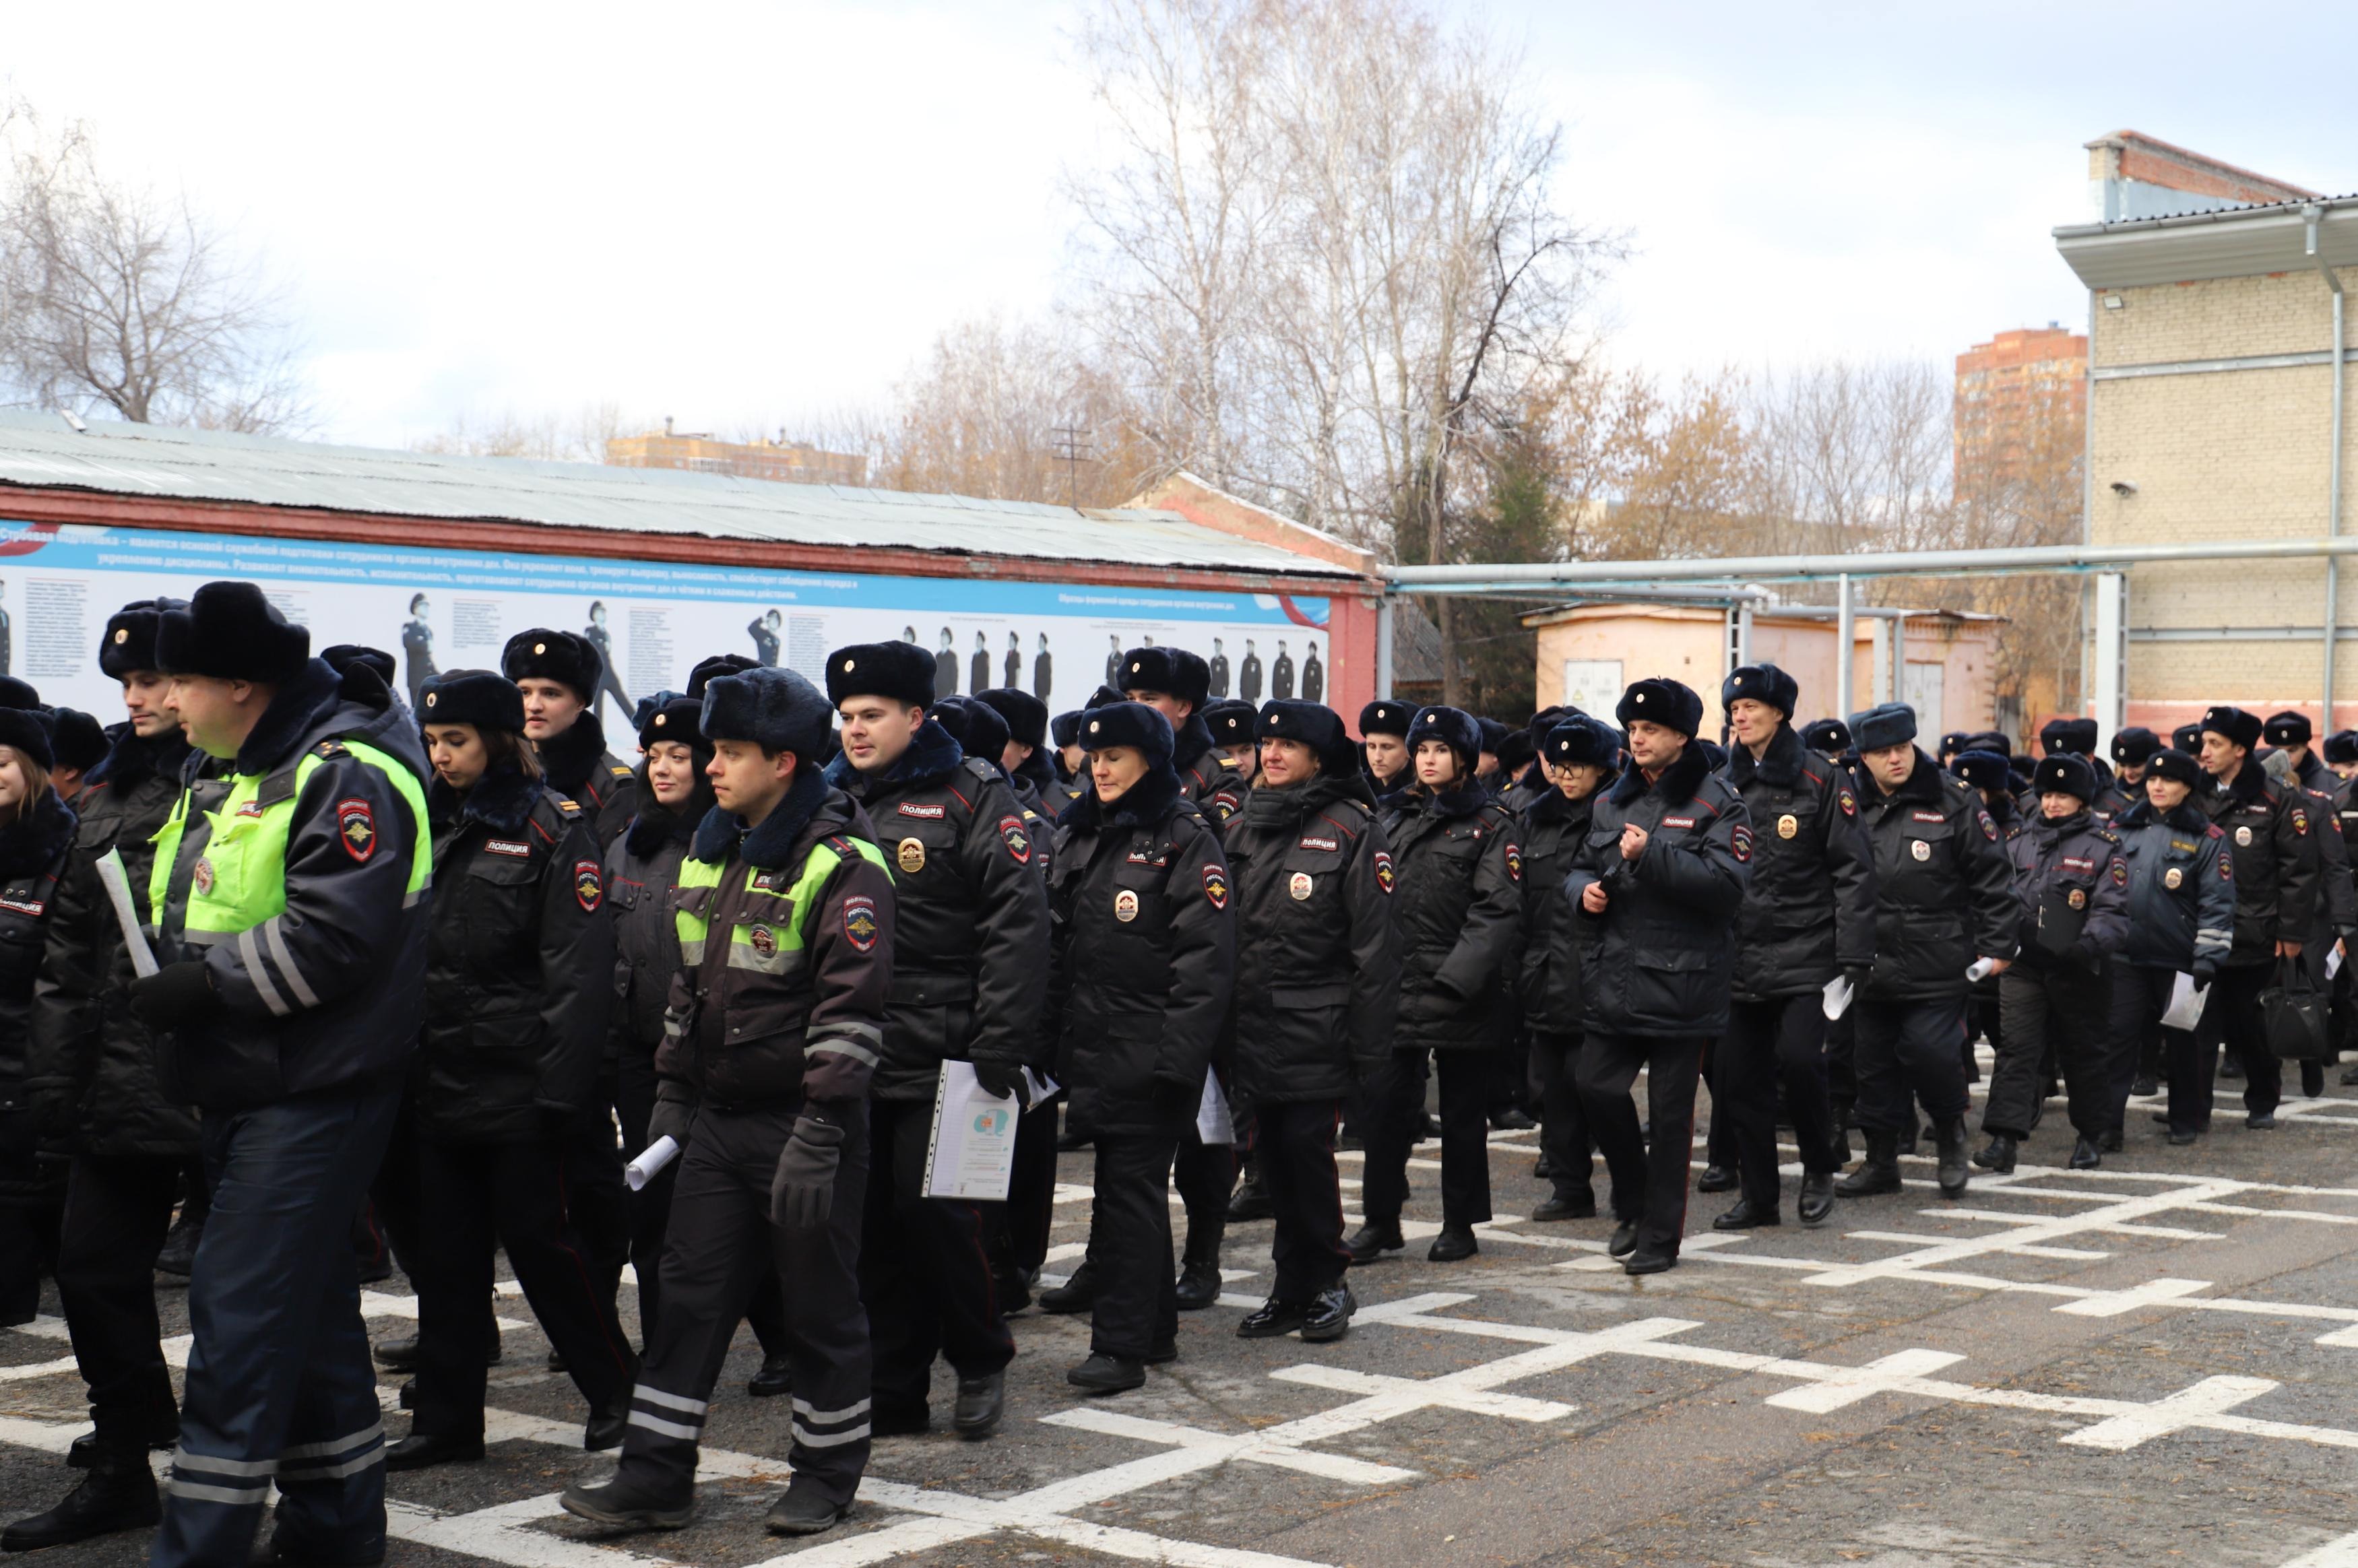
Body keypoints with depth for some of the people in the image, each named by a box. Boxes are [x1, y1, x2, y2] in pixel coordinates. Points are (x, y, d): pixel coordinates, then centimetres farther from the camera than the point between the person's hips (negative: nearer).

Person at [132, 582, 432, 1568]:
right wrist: (172, 982, 6)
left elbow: (335, 934, -25)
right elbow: (203, 917, 25)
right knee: (308, 1302, 16)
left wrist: (201, 982, -20)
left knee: (241, 1312, -10)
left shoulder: (348, 775, -15)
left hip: (315, 1093, -10)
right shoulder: (233, 776, 17)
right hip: (243, 1086, 10)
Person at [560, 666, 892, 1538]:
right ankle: (656, 1477, 12)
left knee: (820, 1302, 5)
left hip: (803, 1122, -7)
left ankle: (827, 1474, 19)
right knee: (689, 1293, 7)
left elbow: (852, 1009, -18)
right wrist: (671, 1090, 16)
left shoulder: (842, 865, -14)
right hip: (717, 1117, 7)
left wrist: (818, 1132, -22)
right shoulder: (712, 853, 12)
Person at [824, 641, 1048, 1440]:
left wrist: (999, 1047, -16)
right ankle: (892, 1394, 18)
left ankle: (981, 1362, 16)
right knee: (871, 1225, 7)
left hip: (941, 1060, -6)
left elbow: (1016, 927, -10)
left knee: (938, 1216, -6)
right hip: (852, 1058, 6)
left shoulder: (975, 798, -4)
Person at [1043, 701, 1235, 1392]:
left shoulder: (1186, 840, -7)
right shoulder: (1079, 835, 14)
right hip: (1089, 1043, 7)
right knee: (1129, 1185, 13)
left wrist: (1177, 1054, -18)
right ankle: (1156, 1328, 23)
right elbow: (1057, 940, 17)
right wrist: (1051, 1031, 9)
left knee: (1131, 1188, -5)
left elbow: (1207, 958, -12)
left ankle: (1122, 1343, -1)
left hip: (1149, 1047, -7)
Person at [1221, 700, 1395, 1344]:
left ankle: (1324, 1284, 9)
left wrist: (1369, 1042, -11)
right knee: (1271, 1151, 8)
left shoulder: (1351, 831, -6)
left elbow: (1375, 945, -8)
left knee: (1307, 1145, -7)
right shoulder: (1243, 828, 11)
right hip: (1255, 1025, 6)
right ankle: (1294, 1287, 18)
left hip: (1317, 1026, -6)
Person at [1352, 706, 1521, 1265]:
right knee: (1383, 1100, -1)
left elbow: (1498, 910, -9)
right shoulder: (1392, 816, 13)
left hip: (1460, 992, -4)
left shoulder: (1490, 825, -1)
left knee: (1462, 1109, 6)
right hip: (1395, 983, 4)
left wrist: (1456, 978, -18)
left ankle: (1460, 1223, 16)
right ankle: (1381, 1219, 9)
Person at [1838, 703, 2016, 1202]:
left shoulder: (1953, 801, -3)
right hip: (1872, 967, 4)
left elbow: (1991, 877, 0)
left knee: (1929, 1052, -10)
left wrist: (1998, 947, -3)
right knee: (1874, 1061, 8)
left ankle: (1950, 1134, 18)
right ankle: (1881, 1160, 20)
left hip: (1938, 967, -4)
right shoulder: (1850, 807, 6)